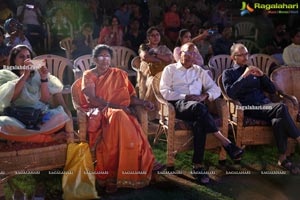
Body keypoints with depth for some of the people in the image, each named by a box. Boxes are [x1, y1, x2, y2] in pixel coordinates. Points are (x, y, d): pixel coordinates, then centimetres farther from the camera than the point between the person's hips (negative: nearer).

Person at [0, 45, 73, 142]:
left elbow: (45, 100, 4)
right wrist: (25, 75, -9)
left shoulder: (37, 74, 15)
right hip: (18, 119, -1)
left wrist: (44, 78, -5)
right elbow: (10, 97, -8)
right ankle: (50, 137, -26)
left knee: (62, 116, -27)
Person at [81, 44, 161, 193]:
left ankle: (113, 176, -28)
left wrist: (143, 103, -6)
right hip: (97, 112, -2)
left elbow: (130, 96, 14)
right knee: (117, 116, -37)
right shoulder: (88, 75, 11)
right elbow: (91, 99, -5)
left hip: (120, 111, 3)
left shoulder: (119, 74, 19)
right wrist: (115, 106, -14)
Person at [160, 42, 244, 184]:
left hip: (196, 106, 3)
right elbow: (164, 92, 1)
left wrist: (205, 95, -4)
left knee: (200, 122, -35)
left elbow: (216, 89, 19)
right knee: (199, 107, -38)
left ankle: (198, 165, -36)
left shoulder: (199, 71, 26)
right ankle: (226, 143, -34)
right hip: (178, 104, -3)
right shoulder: (170, 69, 16)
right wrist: (186, 97, -10)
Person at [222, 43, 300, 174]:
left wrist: (262, 75, 4)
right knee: (281, 108, -31)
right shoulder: (228, 73, 14)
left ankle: (283, 158, -23)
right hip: (249, 108, -4)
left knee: (279, 120, -31)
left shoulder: (253, 70, 27)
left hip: (265, 104, 4)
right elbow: (230, 93, -6)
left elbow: (272, 90, 20)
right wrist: (244, 76, -11)